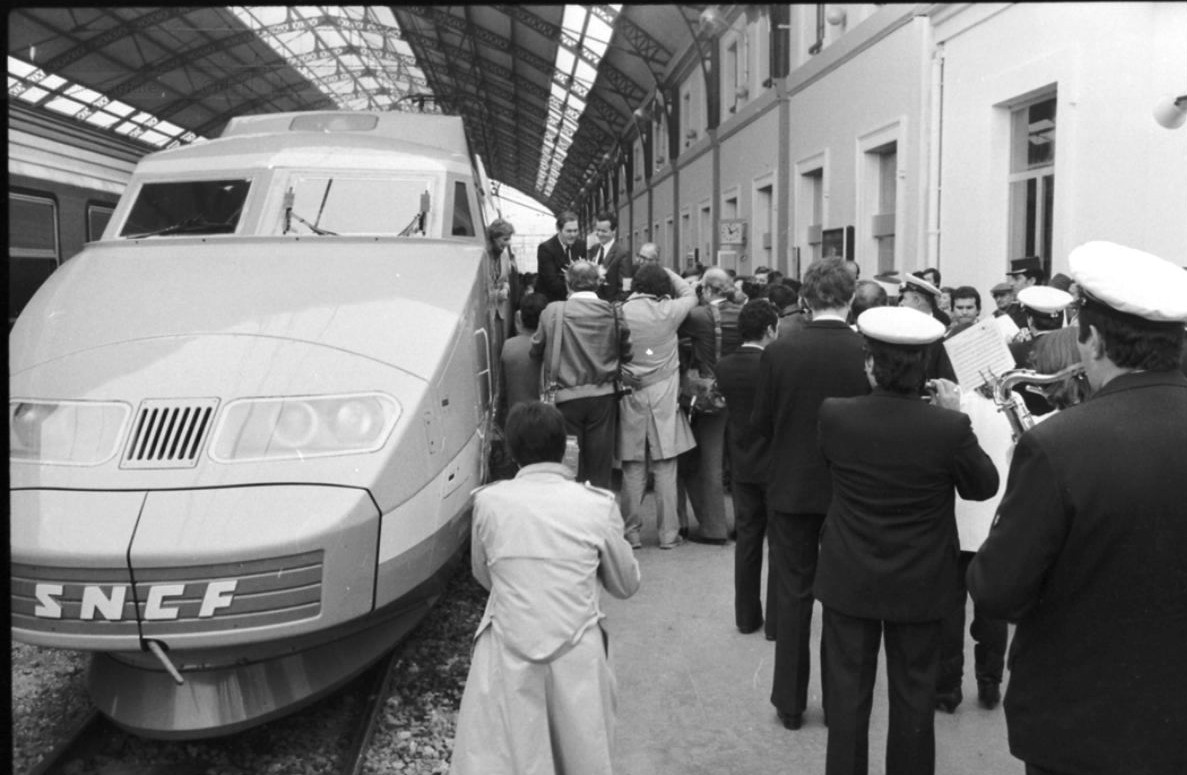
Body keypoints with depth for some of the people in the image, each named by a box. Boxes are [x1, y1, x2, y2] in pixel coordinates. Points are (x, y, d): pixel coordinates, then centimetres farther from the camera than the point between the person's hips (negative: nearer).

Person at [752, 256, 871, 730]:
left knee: (792, 594, 12)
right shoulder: (870, 353, -14)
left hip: (791, 488, 0)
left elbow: (760, 423, -5)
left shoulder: (778, 352, -13)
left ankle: (790, 703, 21)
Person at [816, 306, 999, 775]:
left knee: (848, 692, 15)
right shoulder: (949, 427, -20)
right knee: (913, 693, 18)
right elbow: (985, 485, -2)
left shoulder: (833, 415, -17)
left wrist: (873, 386, 7)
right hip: (920, 583, 0)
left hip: (849, 579, 1)